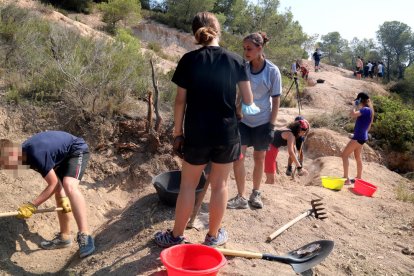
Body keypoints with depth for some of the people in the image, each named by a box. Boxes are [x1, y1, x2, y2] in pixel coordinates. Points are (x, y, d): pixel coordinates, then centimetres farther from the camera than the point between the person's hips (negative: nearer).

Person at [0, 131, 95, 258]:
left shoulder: (36, 154, -35)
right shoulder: (24, 151, -8)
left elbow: (53, 184, -24)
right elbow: (54, 178, 2)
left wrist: (32, 205, -23)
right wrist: (62, 197, -5)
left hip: (77, 151, -10)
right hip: (63, 156, 10)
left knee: (70, 186, -32)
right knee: (59, 194, 13)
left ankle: (84, 237, -34)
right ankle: (64, 237, 26)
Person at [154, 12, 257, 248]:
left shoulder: (189, 60, -5)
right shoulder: (236, 60, -1)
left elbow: (181, 101, -4)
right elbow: (249, 101, 1)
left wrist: (178, 132, 4)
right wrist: (252, 107, 24)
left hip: (197, 134, -1)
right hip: (227, 133, 1)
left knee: (188, 185, 12)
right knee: (220, 185, 13)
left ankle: (176, 236, 25)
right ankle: (214, 235, 28)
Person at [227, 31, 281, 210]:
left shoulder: (272, 71, -9)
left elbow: (276, 98, -6)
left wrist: (272, 125, -9)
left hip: (262, 121, -1)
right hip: (243, 120, 2)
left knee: (259, 158, 10)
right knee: (237, 156, -7)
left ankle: (256, 194, 27)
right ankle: (241, 197, 4)